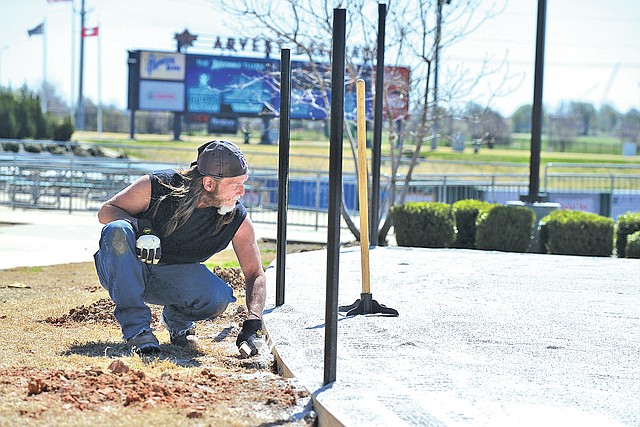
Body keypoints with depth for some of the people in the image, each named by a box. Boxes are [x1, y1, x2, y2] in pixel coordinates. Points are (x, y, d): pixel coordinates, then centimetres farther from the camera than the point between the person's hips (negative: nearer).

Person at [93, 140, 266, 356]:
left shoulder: (238, 220, -15)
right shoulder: (157, 185, -23)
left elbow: (255, 274, -13)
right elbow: (106, 212, -13)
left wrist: (252, 323, -29)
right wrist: (141, 226, -34)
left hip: (171, 278, 2)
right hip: (122, 272, -2)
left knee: (219, 297, -28)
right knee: (118, 231, -35)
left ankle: (176, 317, 8)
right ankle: (135, 327, -28)